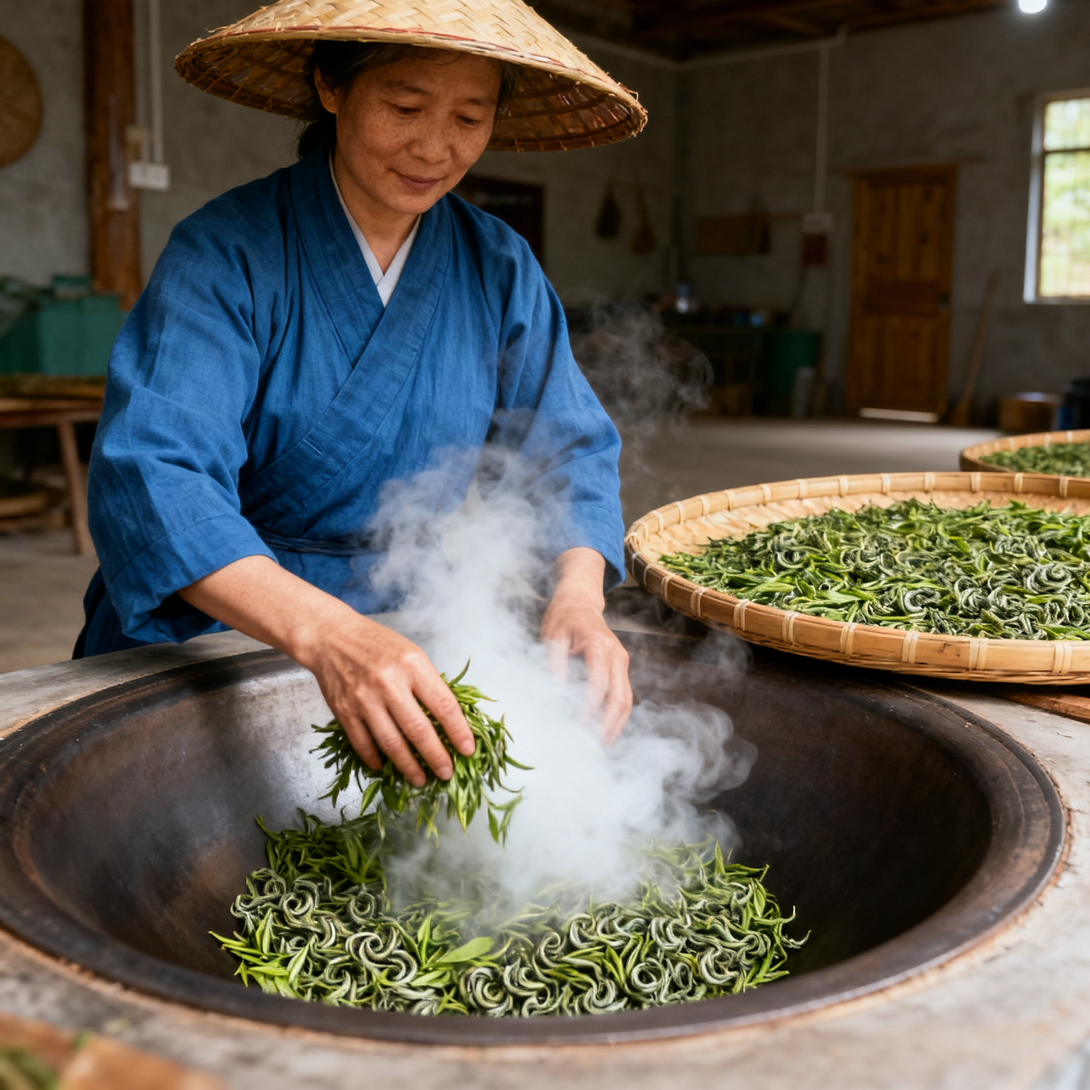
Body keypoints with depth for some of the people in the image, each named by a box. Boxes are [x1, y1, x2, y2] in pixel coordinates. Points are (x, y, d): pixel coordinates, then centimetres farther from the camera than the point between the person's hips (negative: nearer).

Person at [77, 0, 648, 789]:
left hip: (418, 650, 4)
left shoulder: (500, 269, 3)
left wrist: (577, 594, -22)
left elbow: (570, 450, 1)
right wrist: (326, 633, -42)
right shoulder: (227, 255, -12)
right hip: (215, 636, -3)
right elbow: (151, 473, -25)